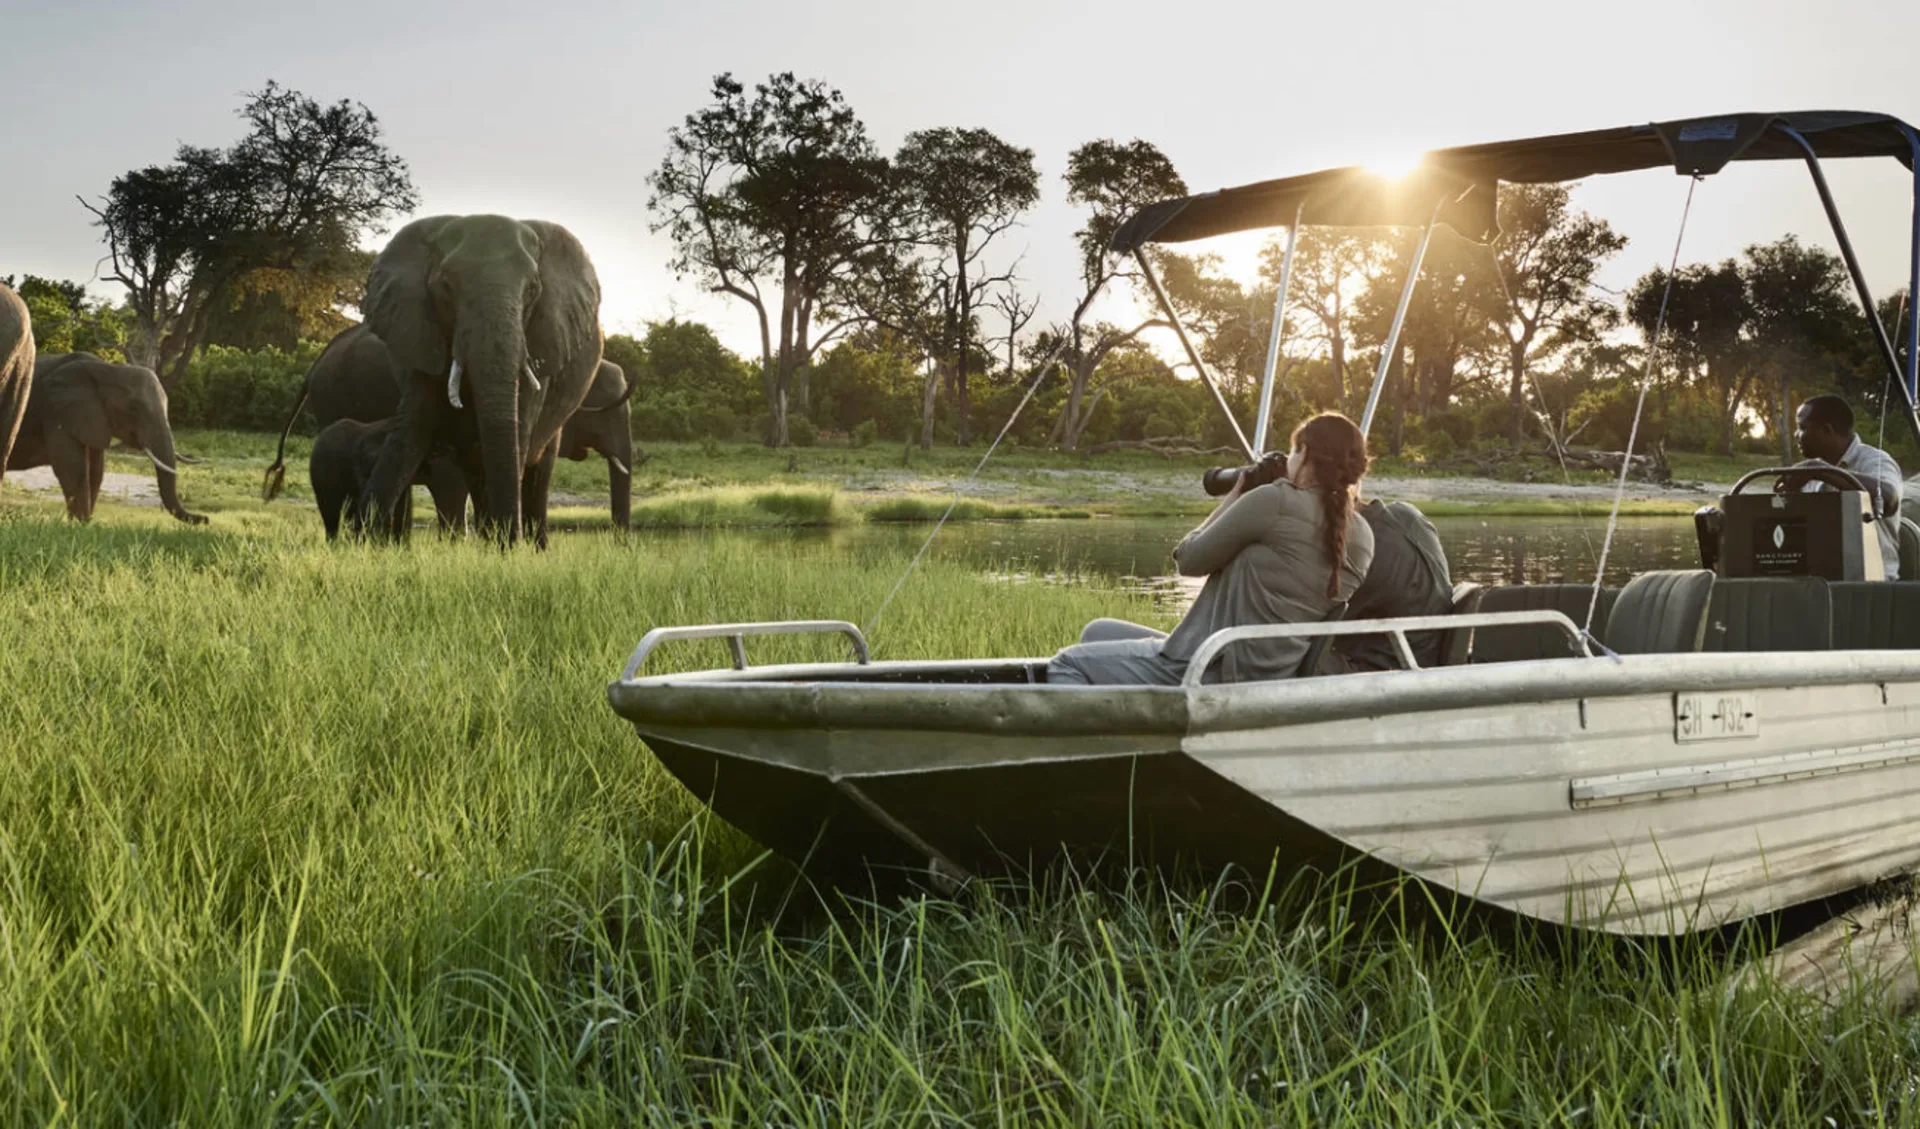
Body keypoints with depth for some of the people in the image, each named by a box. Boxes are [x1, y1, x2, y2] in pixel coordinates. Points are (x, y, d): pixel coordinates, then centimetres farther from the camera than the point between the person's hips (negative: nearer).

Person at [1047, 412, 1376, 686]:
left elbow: (1188, 559, -7)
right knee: (1099, 633, 23)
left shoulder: (1275, 501, -16)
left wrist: (1231, 499, 7)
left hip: (1218, 676, -9)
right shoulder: (1362, 537, 4)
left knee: (1068, 664, 5)